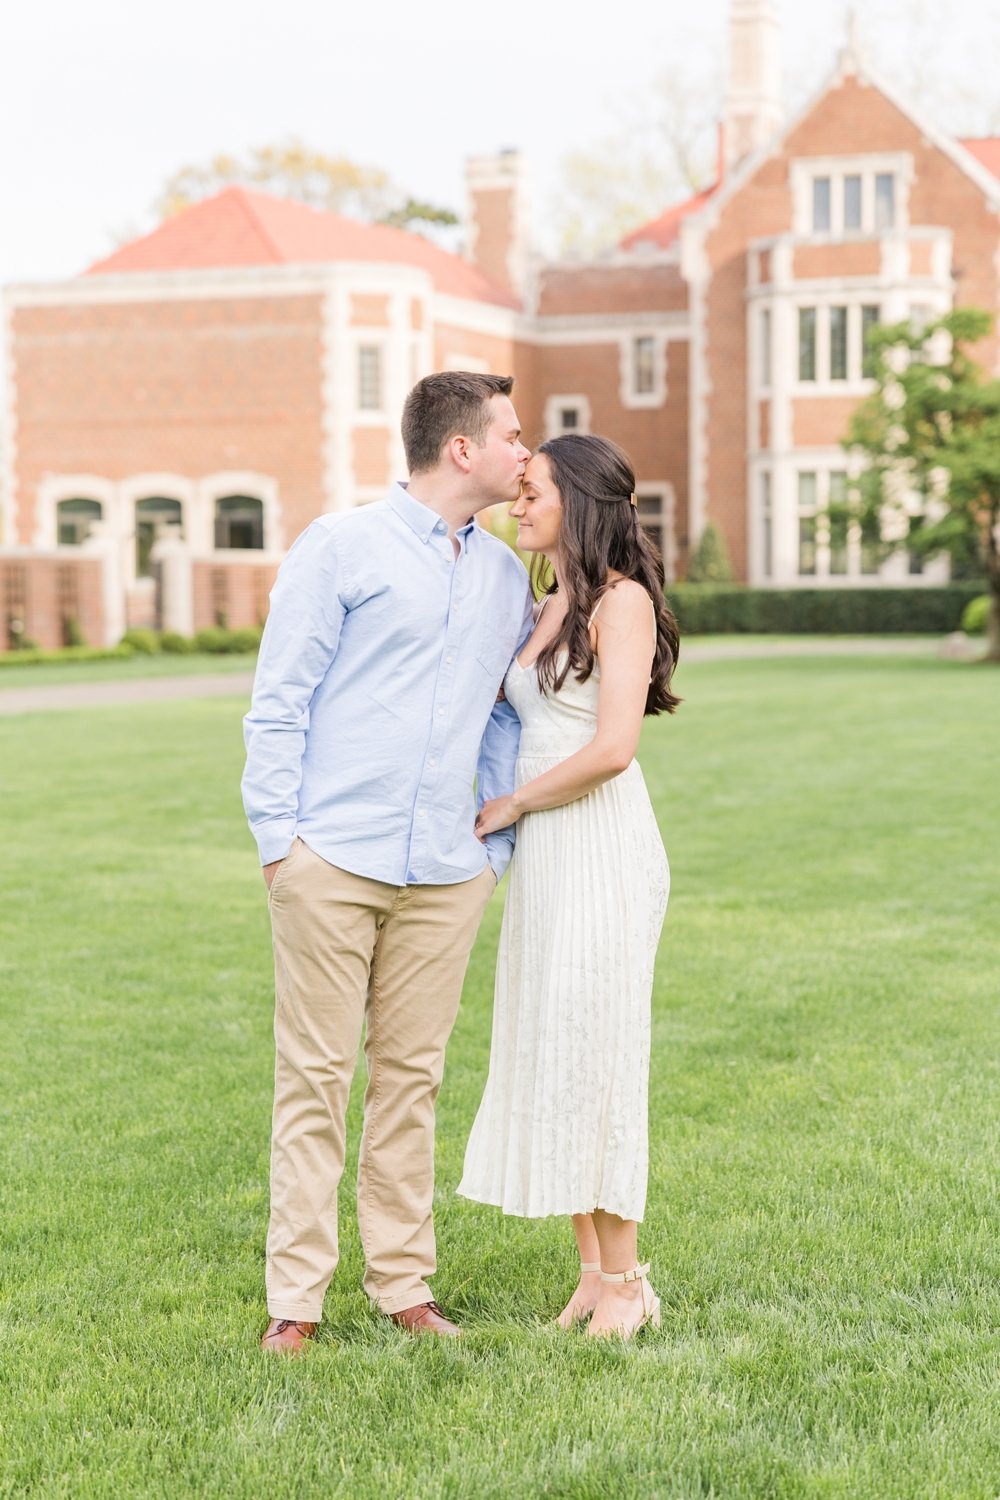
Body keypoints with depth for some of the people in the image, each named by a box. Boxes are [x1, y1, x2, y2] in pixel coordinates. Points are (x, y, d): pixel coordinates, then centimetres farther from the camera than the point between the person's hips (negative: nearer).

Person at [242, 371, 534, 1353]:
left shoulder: (506, 577, 14)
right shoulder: (340, 549, -2)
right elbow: (279, 700, -2)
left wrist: (500, 838, 13)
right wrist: (277, 836, -8)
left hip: (445, 872, 5)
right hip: (332, 860, -4)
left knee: (411, 1078, 9)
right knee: (313, 1077, 0)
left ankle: (402, 1283, 18)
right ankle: (295, 1297, 7)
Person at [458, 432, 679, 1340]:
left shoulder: (622, 600, -9)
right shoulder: (547, 611, 16)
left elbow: (613, 746, -19)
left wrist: (511, 805, -9)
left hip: (602, 850, -8)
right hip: (542, 855, 8)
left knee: (592, 1054, -5)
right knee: (546, 1056, 8)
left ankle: (625, 1281, 5)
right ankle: (593, 1272, 15)